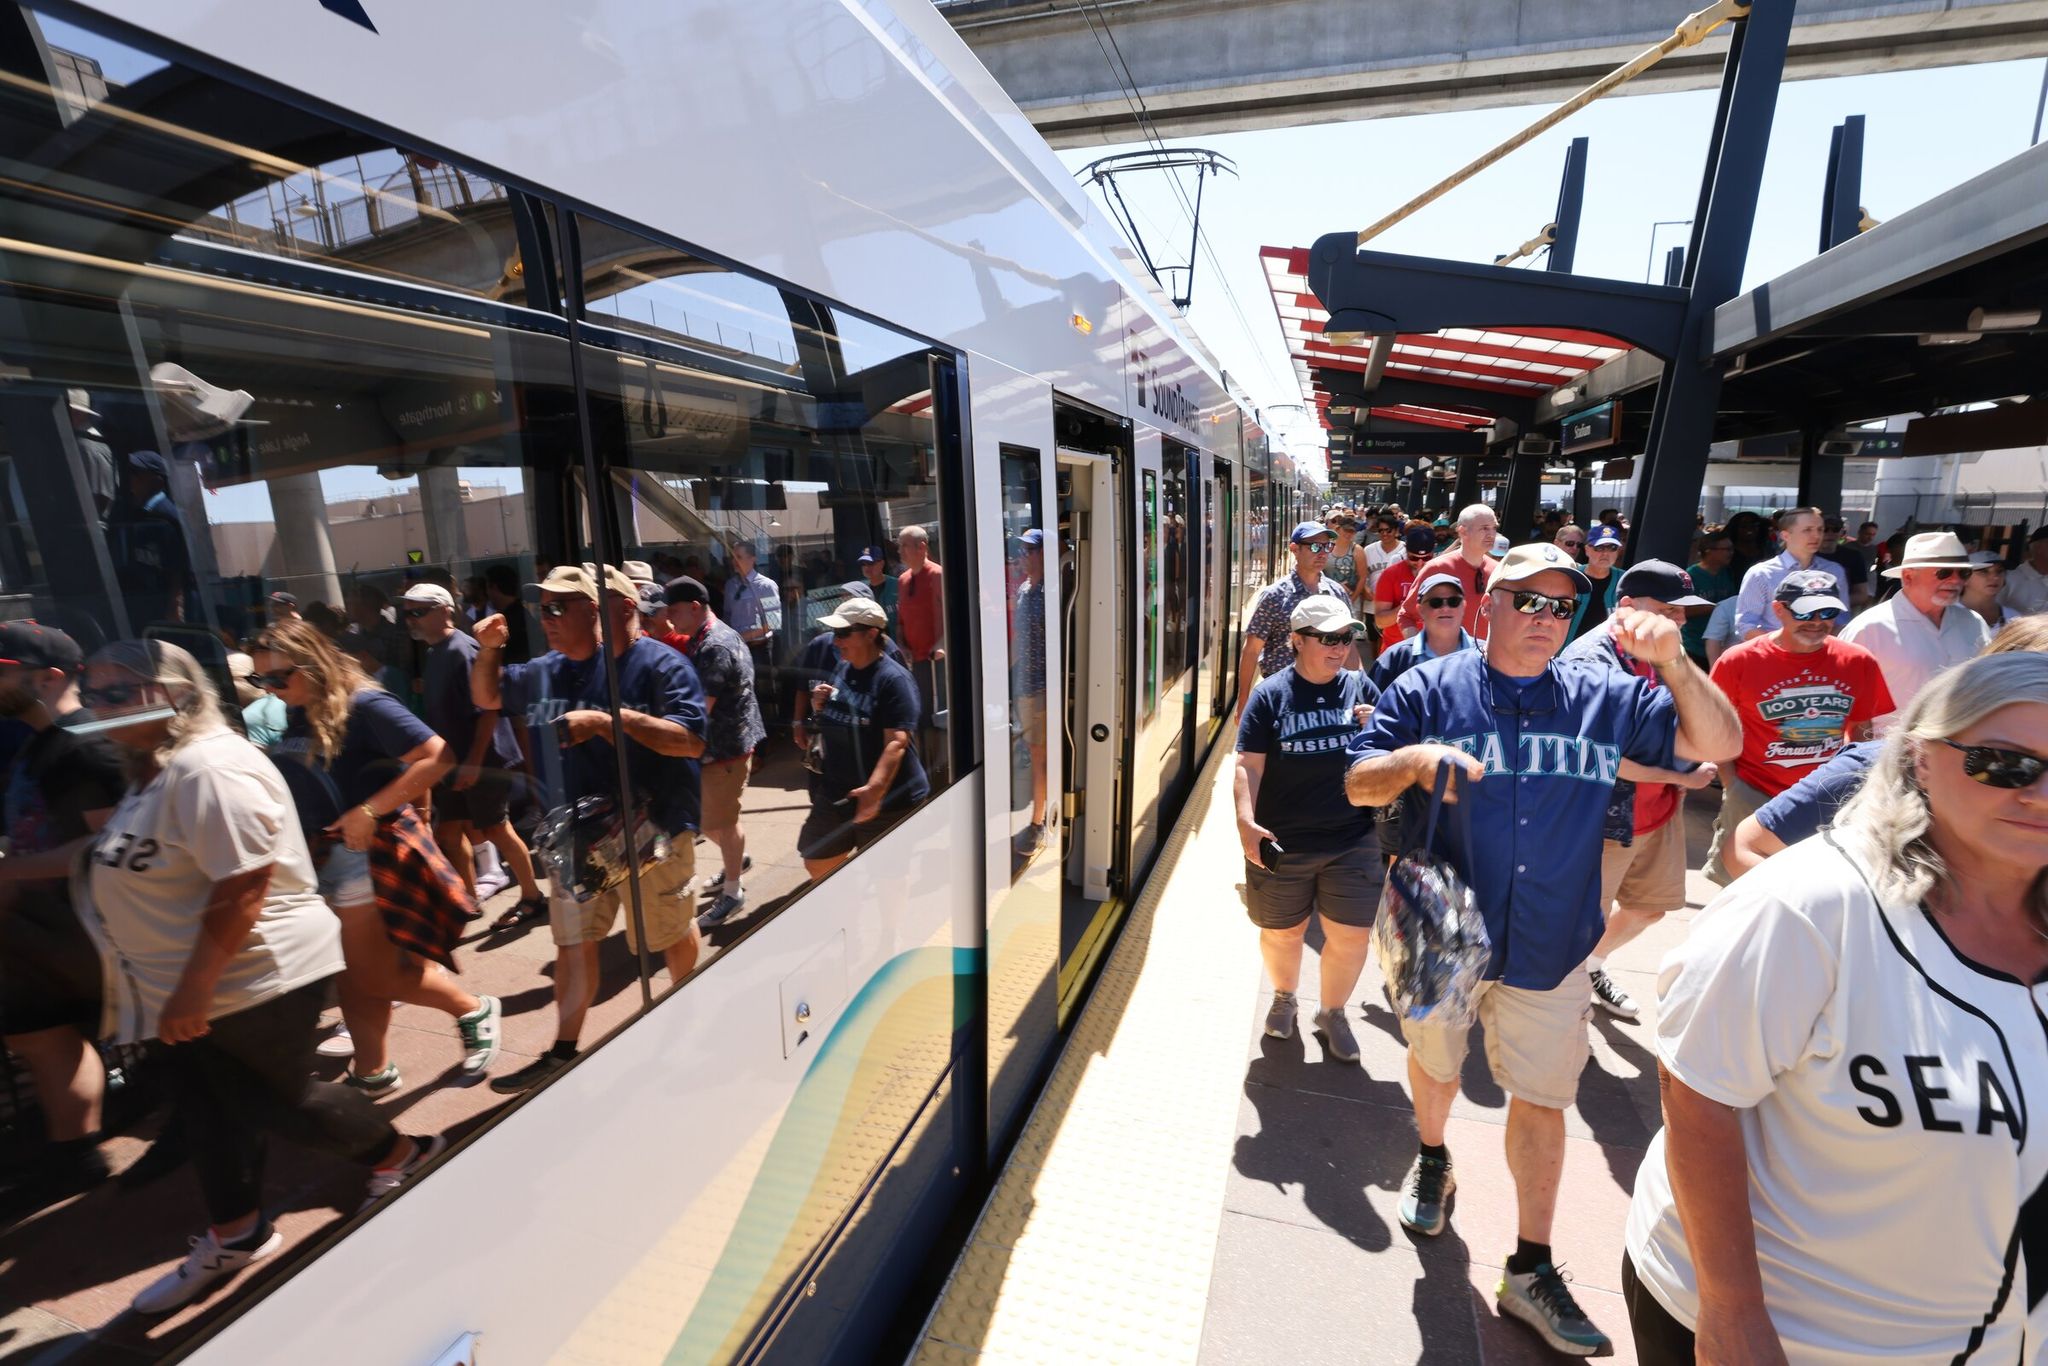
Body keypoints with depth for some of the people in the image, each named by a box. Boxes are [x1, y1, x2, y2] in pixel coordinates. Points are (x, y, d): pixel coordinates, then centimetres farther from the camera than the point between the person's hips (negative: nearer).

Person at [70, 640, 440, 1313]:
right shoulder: (156, 766, 9)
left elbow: (243, 885, -29)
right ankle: (232, 1235, 36)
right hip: (197, 986, 10)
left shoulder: (209, 770, -25)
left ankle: (400, 1155, 27)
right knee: (210, 1110, 18)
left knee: (276, 1102, 6)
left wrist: (194, 989, -25)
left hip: (254, 978, -10)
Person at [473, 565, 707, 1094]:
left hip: (651, 831, -5)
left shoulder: (658, 664, -17)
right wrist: (489, 650, 0)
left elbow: (691, 740, -26)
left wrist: (610, 718, -33)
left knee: (674, 933, 13)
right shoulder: (548, 671, 4)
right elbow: (487, 697, 20)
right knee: (573, 943, 13)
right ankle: (563, 1051, 28)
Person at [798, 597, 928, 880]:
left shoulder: (893, 679, -17)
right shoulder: (841, 671, 7)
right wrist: (818, 707, -1)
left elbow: (896, 742, -25)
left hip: (886, 802, -8)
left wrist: (875, 788, -37)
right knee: (817, 863, 17)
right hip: (835, 794, 8)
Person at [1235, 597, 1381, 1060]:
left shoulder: (1361, 688, 2)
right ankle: (1284, 996, 45)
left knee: (1351, 936, 9)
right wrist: (1246, 820, -20)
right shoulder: (1271, 694, -5)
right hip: (1282, 843, -1)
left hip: (1353, 842, 2)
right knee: (1281, 933, 16)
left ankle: (1332, 1011, 36)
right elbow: (1249, 764, -9)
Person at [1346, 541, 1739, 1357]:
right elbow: (1358, 786, -7)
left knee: (1542, 1102, 11)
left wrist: (1672, 661, -17)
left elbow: (1718, 745, -2)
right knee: (1434, 1064, 21)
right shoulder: (1428, 691, -7)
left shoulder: (1604, 698, 0)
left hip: (1549, 947, 1)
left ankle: (1530, 1269, 30)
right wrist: (1413, 759, -29)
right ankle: (1432, 1162, 52)